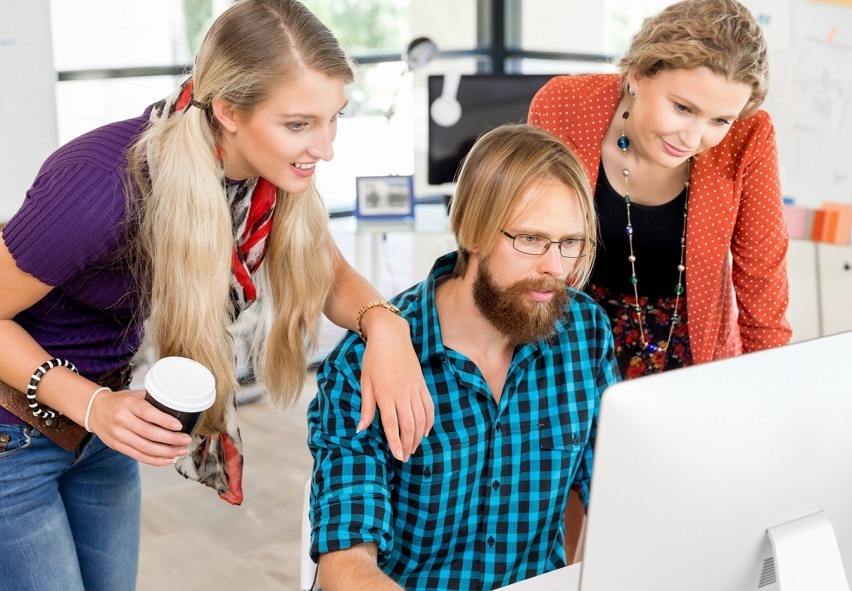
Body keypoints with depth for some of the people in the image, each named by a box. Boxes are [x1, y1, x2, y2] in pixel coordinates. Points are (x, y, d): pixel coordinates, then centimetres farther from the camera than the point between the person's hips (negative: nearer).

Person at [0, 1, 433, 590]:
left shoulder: (268, 174, -16)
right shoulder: (105, 185, -35)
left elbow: (332, 277, -5)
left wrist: (383, 323, -26)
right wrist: (91, 405, -33)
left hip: (105, 407, 6)